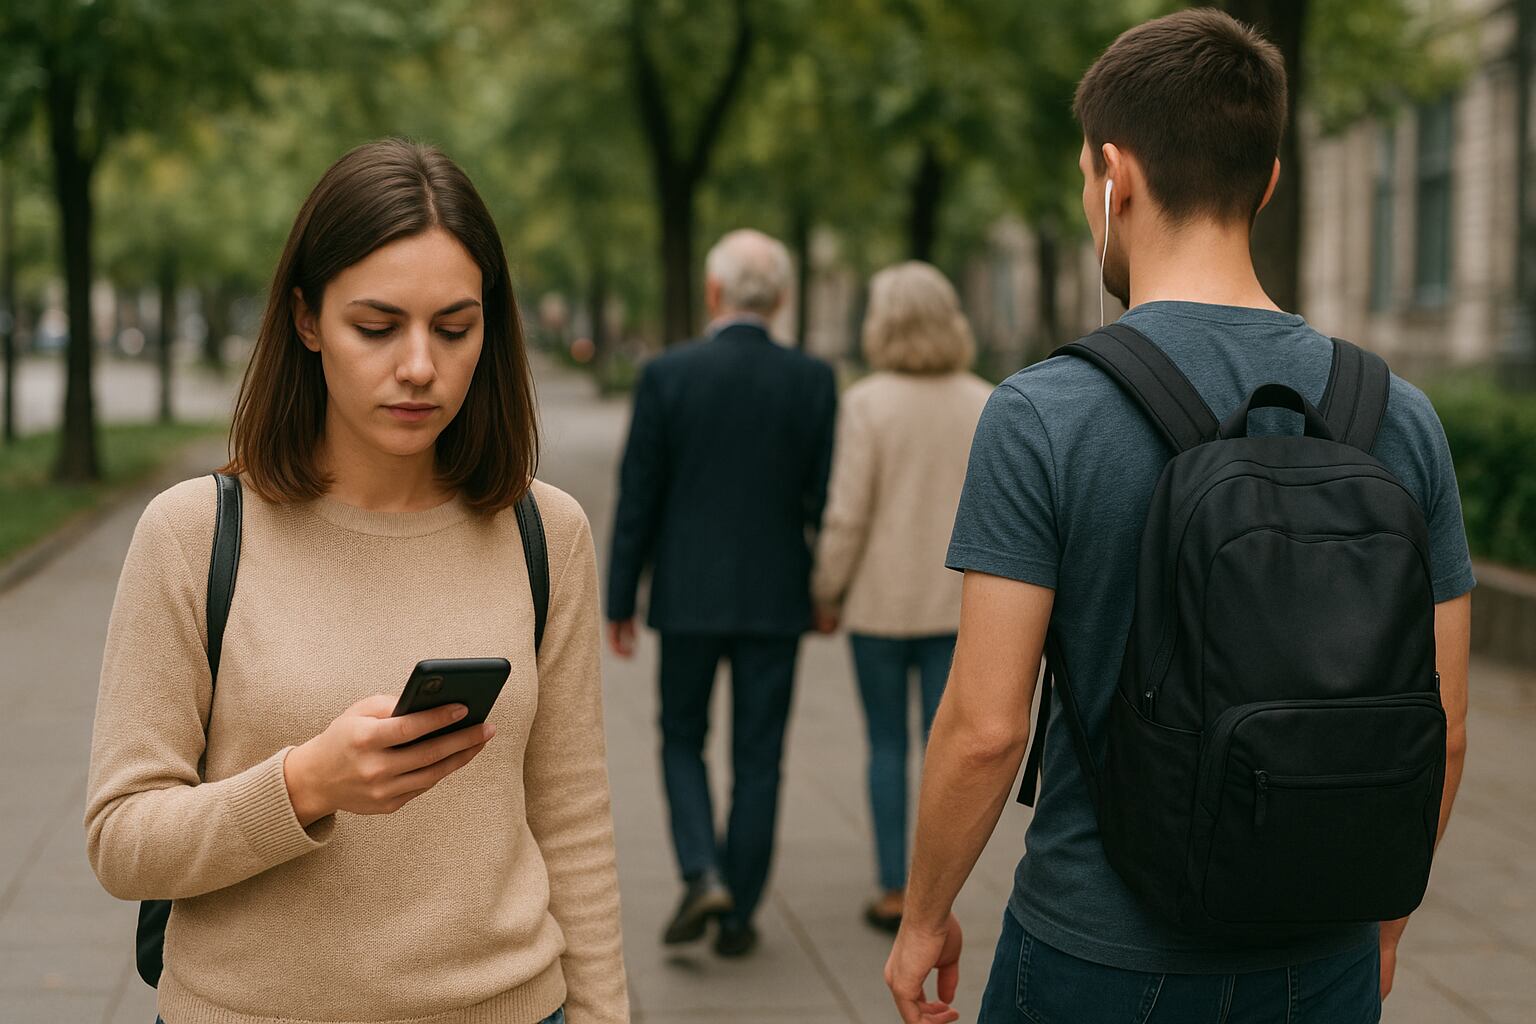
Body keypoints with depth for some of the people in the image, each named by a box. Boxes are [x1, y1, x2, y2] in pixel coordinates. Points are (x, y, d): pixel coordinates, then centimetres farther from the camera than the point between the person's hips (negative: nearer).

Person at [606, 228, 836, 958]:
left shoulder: (665, 375, -8)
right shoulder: (812, 381, -5)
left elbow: (637, 500, -6)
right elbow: (827, 500, -4)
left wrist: (620, 603, 3)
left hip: (688, 595, -1)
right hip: (775, 597, 1)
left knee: (682, 740, 16)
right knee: (757, 759, 10)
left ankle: (703, 876, -3)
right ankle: (739, 915, 14)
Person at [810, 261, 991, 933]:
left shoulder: (867, 403, -12)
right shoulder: (986, 405, -2)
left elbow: (846, 514, -13)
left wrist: (825, 593, 0)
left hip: (880, 600, -2)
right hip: (958, 603, 2)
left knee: (887, 745, 11)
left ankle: (894, 891, 14)